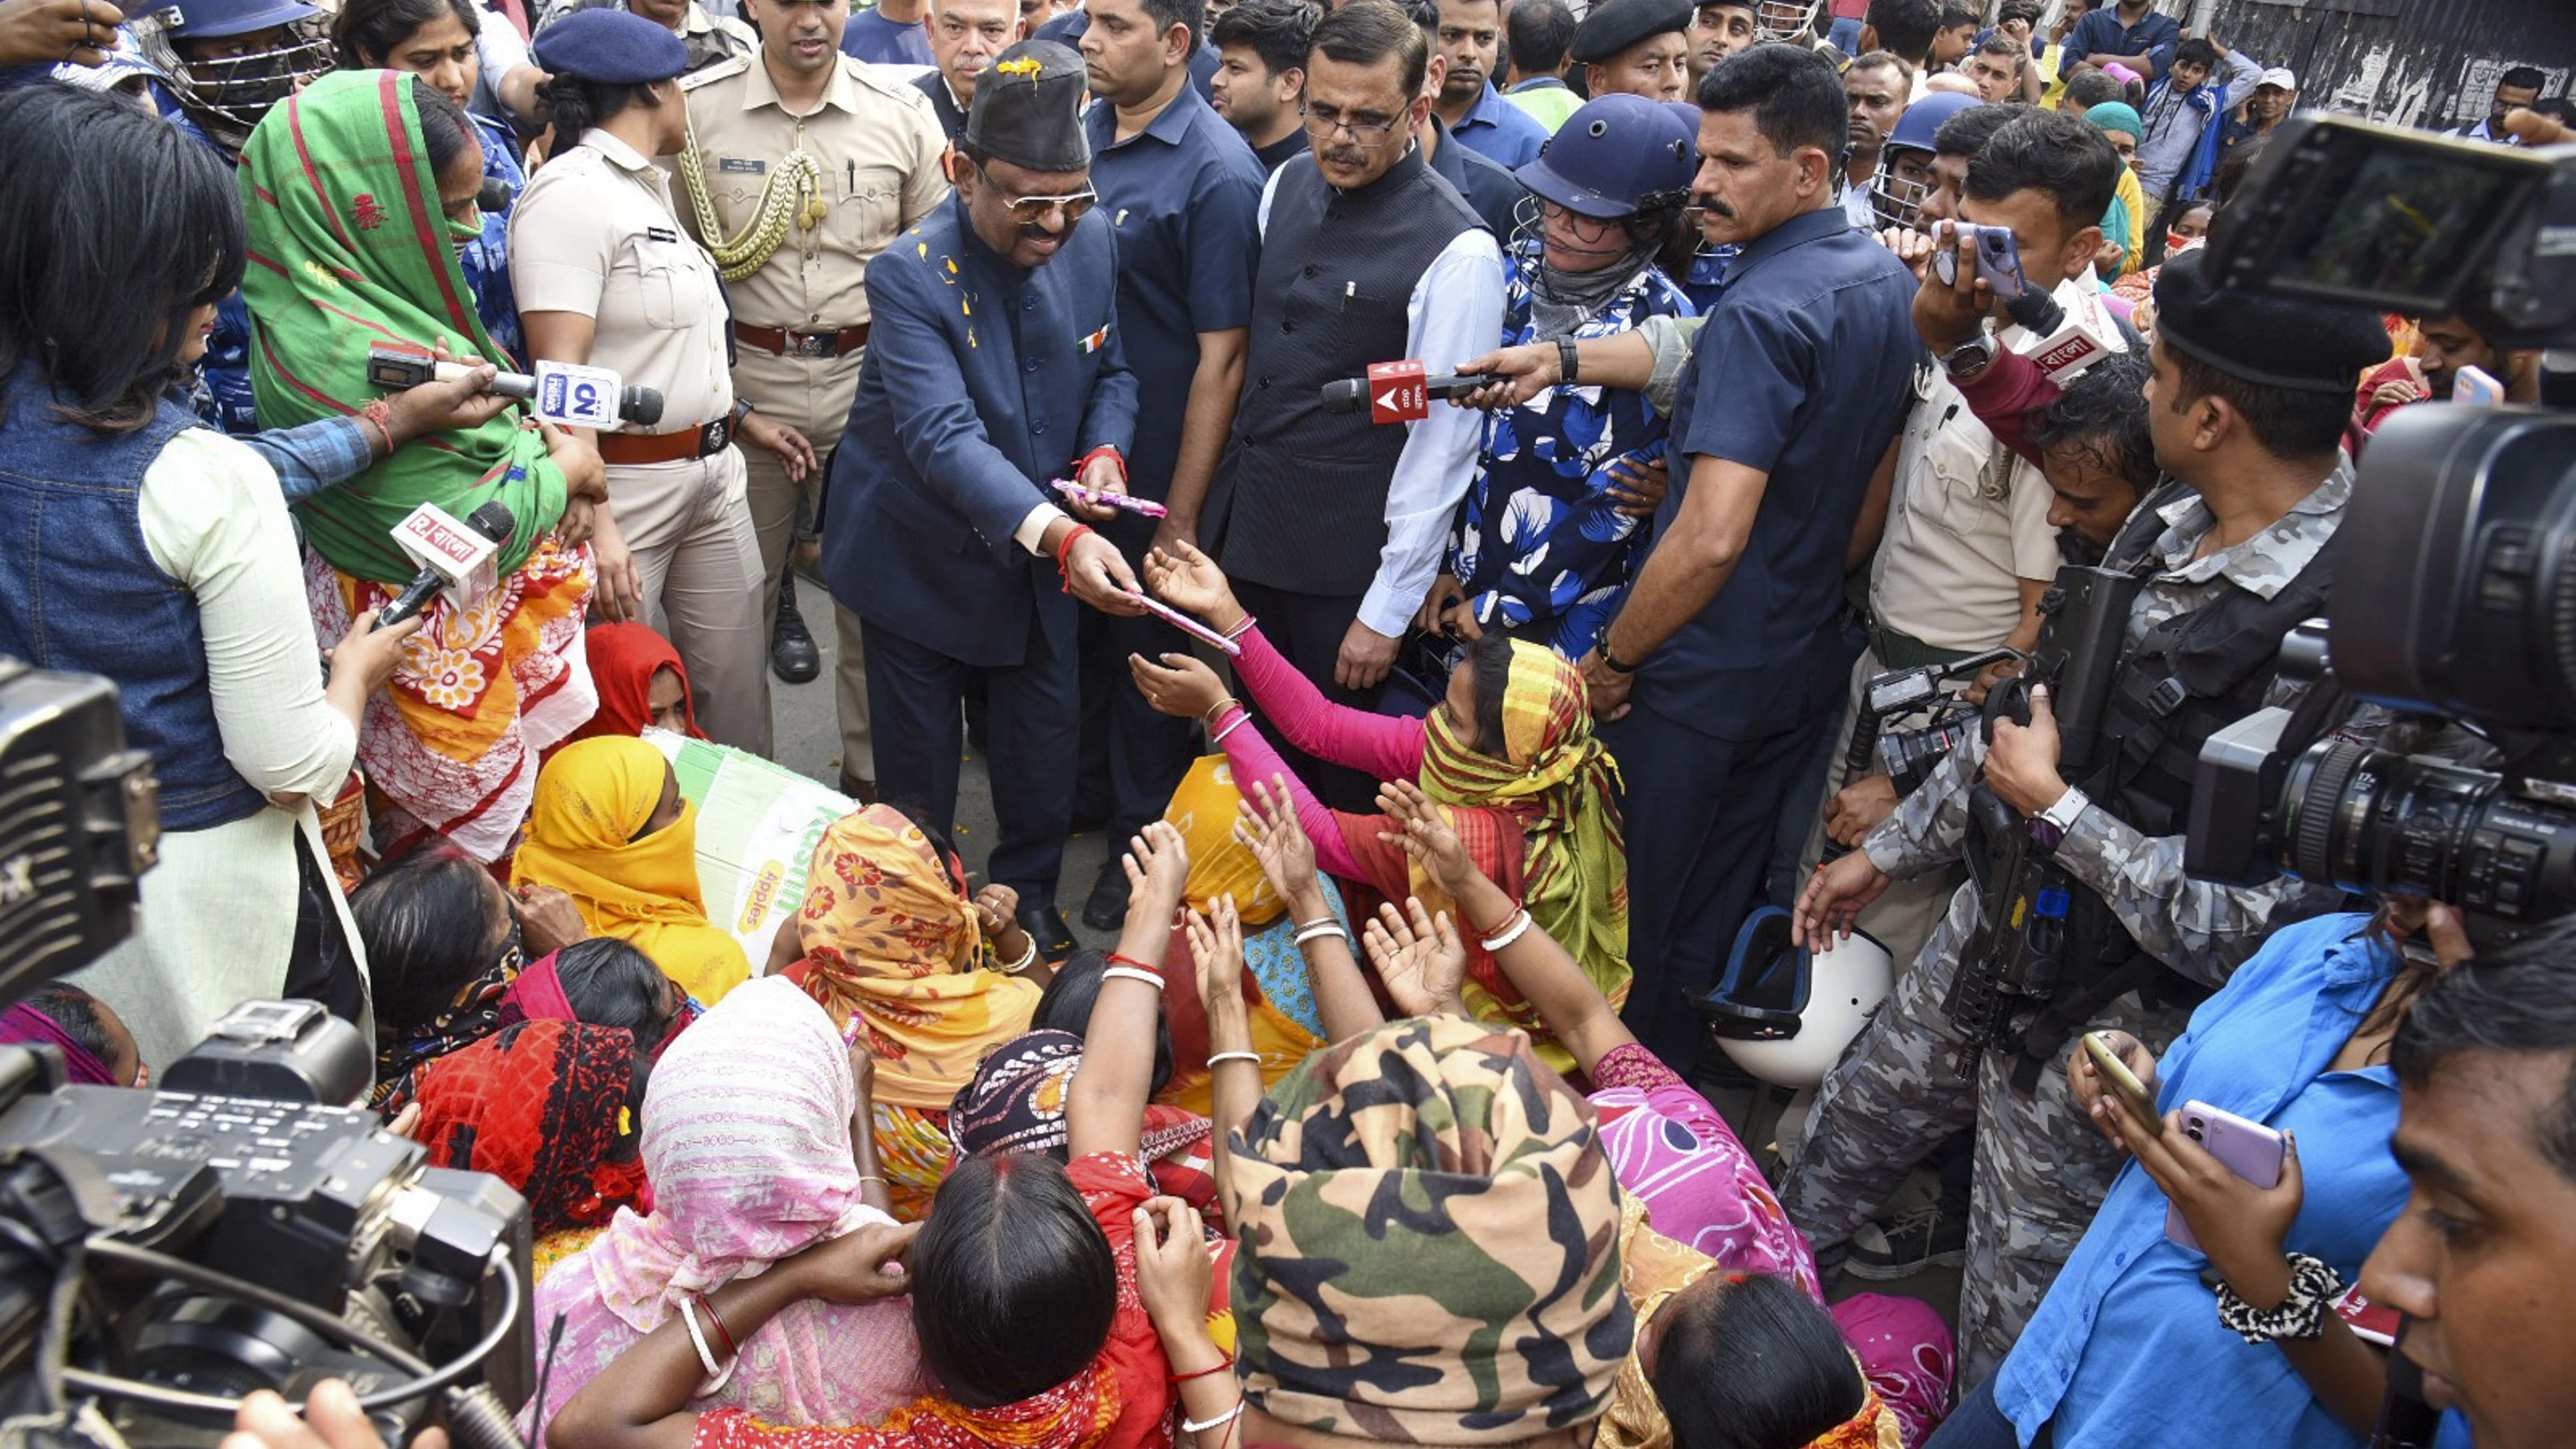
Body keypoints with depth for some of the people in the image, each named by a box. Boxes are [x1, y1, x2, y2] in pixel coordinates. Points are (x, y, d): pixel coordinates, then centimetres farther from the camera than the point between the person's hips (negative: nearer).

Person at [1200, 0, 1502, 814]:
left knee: (1340, 779, 11)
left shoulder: (1457, 251, -17)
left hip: (1344, 565, -6)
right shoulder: (1286, 188, 4)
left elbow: (1442, 444, -16)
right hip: (1239, 533, 6)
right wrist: (1207, 502, 10)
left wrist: (1389, 609, -14)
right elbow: (1251, 348, 10)